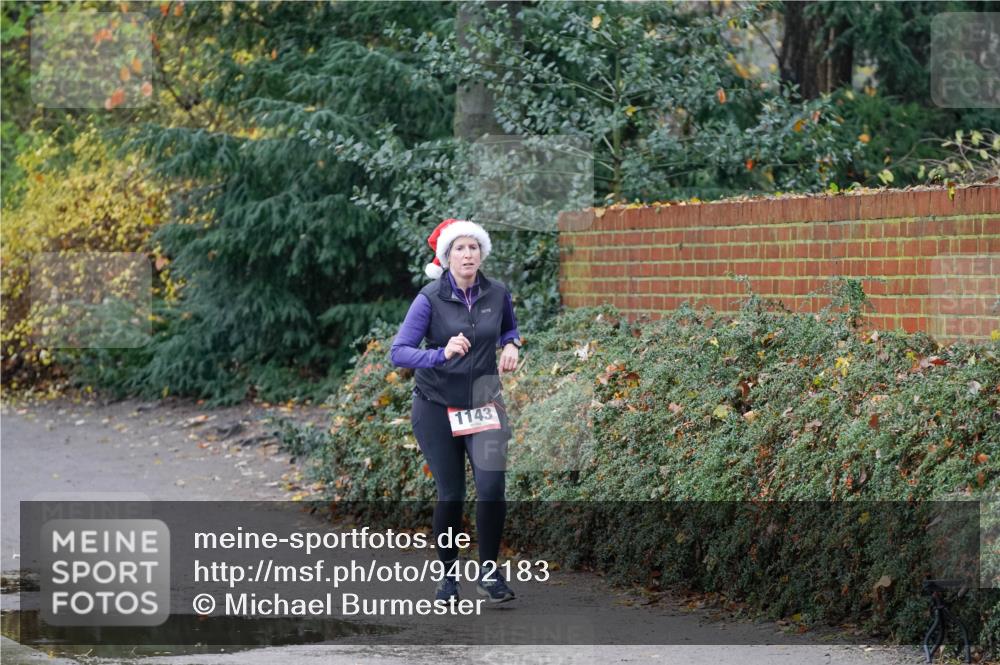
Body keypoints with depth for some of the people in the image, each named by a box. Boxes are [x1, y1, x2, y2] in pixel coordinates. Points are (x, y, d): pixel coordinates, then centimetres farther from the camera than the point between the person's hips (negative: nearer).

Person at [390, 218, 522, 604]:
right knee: (451, 495, 1)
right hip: (437, 406, -2)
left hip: (483, 402, 2)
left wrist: (510, 346, -3)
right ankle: (448, 575, 19)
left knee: (492, 484, -15)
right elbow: (399, 352, -20)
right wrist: (442, 355, -36)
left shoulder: (497, 294, -2)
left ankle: (488, 572, 0)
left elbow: (509, 328, 20)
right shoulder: (430, 299, -13)